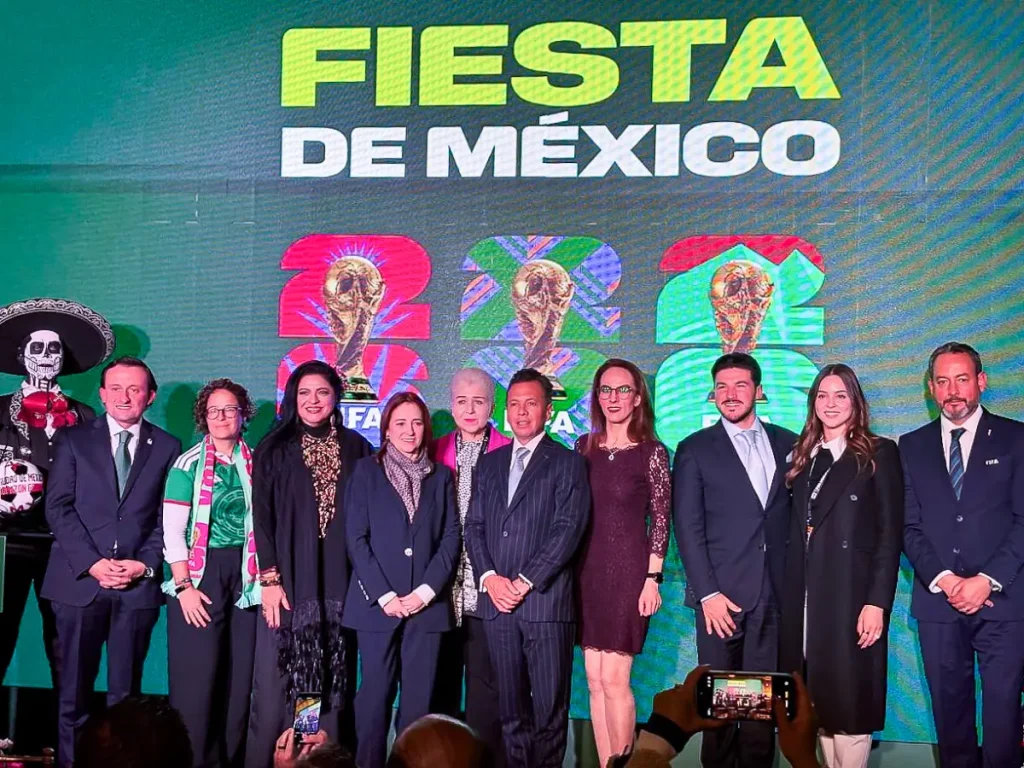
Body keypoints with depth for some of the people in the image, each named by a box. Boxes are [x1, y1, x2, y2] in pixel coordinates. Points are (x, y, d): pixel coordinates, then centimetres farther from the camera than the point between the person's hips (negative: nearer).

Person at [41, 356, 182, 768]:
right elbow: (58, 507, 1)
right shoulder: (74, 440, 8)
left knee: (125, 691, 5)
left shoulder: (167, 447, 10)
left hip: (138, 583, 1)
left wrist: (145, 564, -7)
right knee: (73, 689, 3)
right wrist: (92, 563, -10)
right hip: (80, 579, 0)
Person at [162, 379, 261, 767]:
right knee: (196, 675, -5)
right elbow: (172, 531, -5)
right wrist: (184, 586, -12)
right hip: (199, 573, -3)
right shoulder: (188, 464, -1)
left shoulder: (255, 464, 7)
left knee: (239, 674, 5)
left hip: (246, 574, 3)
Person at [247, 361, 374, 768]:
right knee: (276, 687, -3)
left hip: (339, 584, 1)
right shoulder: (274, 449, 5)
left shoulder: (356, 449, 8)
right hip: (288, 582, -1)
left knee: (331, 685, 2)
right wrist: (269, 579, -8)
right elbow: (261, 517, 1)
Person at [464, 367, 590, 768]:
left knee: (549, 706, -1)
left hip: (546, 600, -4)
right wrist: (489, 577, -4)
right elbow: (473, 525, 12)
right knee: (510, 707, 8)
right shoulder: (489, 464, 17)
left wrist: (525, 582, -13)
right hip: (496, 600, 4)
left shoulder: (567, 463, 3)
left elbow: (568, 528, -7)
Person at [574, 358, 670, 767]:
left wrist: (652, 578, -10)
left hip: (628, 570, -4)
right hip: (588, 569, 5)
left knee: (614, 680, -6)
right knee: (595, 681, 6)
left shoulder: (651, 452, -4)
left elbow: (661, 520, -4)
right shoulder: (584, 447, 8)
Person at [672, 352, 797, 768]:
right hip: (722, 595, -2)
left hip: (775, 593, 2)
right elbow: (688, 527, -2)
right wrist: (708, 593, -10)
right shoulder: (695, 449, 3)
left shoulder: (787, 444, 10)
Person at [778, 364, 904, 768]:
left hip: (853, 597, -5)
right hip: (806, 598, 5)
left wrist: (877, 602, -14)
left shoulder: (879, 454, 0)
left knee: (850, 702, -2)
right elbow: (796, 534, 12)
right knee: (821, 701, 9)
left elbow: (890, 535, -6)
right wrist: (789, 596, 4)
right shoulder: (803, 457, 14)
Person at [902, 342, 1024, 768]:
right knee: (949, 705, 8)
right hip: (938, 601, 2)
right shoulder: (912, 446, 11)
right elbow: (909, 527, 6)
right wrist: (943, 580, -8)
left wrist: (987, 580, -12)